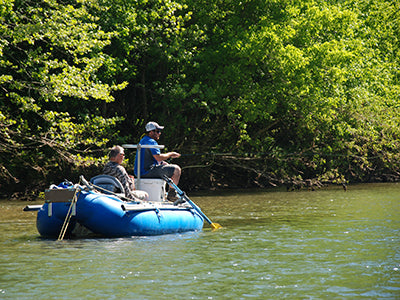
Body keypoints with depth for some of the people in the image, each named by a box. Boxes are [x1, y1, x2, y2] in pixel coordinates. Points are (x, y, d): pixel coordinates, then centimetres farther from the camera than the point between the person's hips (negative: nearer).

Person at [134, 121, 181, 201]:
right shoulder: (151, 142, -14)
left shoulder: (142, 141, 19)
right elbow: (159, 157, -22)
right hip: (148, 172, -11)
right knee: (176, 169, -10)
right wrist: (170, 154, -6)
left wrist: (162, 162, 14)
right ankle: (171, 194, -8)